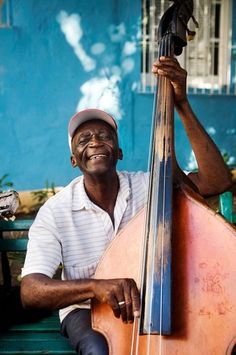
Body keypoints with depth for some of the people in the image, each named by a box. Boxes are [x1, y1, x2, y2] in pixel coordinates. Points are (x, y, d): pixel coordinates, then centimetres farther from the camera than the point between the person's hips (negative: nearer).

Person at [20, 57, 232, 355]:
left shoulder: (148, 187, -10)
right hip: (86, 310, -2)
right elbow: (30, 291, -22)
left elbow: (217, 181, -23)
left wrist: (182, 104, -29)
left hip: (148, 304, 3)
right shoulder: (55, 212, -14)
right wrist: (95, 286, -43)